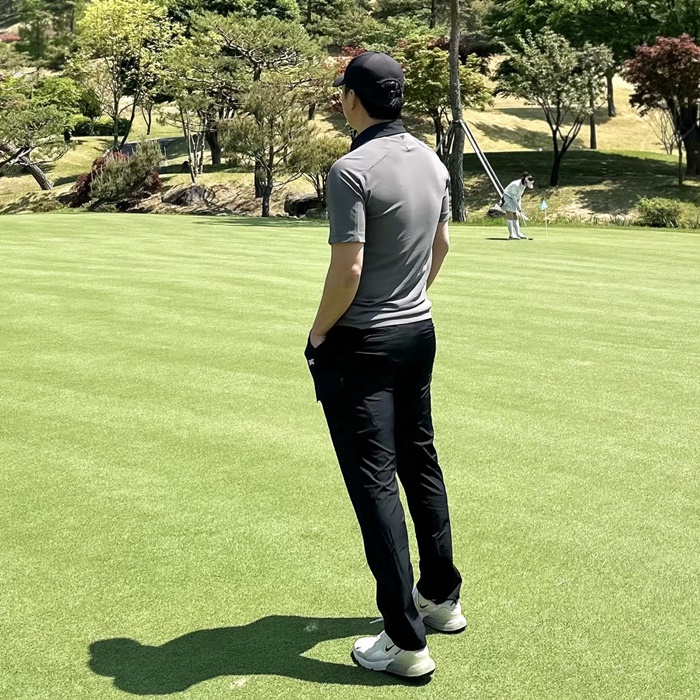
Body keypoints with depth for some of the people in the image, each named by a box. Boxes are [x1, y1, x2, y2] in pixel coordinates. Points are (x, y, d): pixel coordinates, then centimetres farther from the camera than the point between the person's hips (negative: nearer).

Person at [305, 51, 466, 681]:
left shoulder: (352, 170, -19)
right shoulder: (432, 162, 6)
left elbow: (347, 269, -22)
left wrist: (318, 333, -8)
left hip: (361, 345, -8)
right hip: (420, 333, 8)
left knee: (374, 482, -3)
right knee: (421, 463, 19)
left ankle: (406, 641, 1)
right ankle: (441, 596, 33)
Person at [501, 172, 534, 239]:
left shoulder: (523, 185, -2)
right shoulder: (516, 184, -28)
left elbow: (519, 196, 7)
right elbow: (513, 196, -24)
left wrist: (519, 207, 3)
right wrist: (518, 207, -22)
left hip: (514, 200, 8)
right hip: (508, 198, -8)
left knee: (515, 216, 6)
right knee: (510, 216, -12)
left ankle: (518, 233, 8)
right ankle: (511, 234, -15)